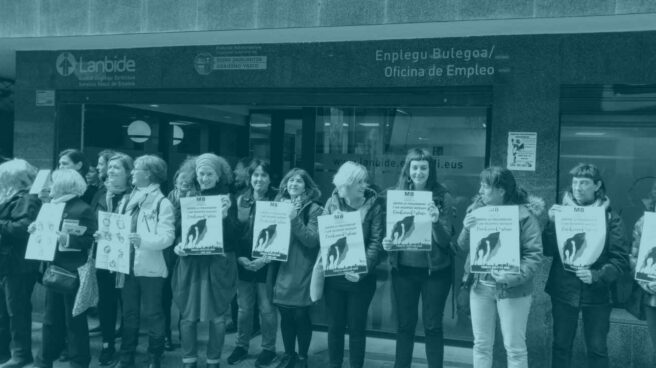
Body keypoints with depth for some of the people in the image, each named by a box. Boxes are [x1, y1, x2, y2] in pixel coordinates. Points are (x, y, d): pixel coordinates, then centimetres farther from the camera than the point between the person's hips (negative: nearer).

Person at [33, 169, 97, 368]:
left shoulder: (84, 210, -12)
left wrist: (68, 240, -30)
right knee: (51, 318, 16)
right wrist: (37, 229, 0)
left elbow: (90, 240, -17)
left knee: (74, 320, 2)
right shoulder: (53, 206, 12)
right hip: (53, 270, 8)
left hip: (73, 272, -8)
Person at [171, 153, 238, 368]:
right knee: (188, 315, 5)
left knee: (217, 316, 5)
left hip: (219, 262, -2)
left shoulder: (227, 197, -1)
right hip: (192, 262, 2)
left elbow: (234, 233, -9)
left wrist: (225, 214, -27)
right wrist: (178, 245, -10)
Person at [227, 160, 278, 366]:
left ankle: (268, 348, 19)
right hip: (244, 263, 3)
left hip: (267, 264, -3)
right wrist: (240, 257, -5)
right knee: (244, 308, 10)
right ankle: (241, 345, 26)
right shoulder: (240, 201, 7)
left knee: (267, 308, 4)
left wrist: (266, 258, -15)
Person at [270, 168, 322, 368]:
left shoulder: (314, 209, -4)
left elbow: (312, 240, -14)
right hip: (282, 268, 4)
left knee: (300, 315, -1)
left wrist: (295, 218, -21)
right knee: (285, 314, 8)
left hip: (302, 271, -4)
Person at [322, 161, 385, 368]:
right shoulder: (332, 202, 2)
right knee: (335, 325, 13)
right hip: (334, 275, 3)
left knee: (357, 327, 7)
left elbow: (377, 241, -11)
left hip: (361, 277, -3)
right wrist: (326, 263, -10)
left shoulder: (375, 204, -7)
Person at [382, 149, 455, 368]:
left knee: (432, 325, 6)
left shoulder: (443, 197, -7)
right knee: (404, 324, 12)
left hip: (435, 270, -2)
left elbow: (445, 240, -11)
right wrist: (386, 242, -14)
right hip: (403, 269, 3)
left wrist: (436, 222, -30)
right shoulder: (396, 195, 1)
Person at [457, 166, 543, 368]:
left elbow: (535, 254, -15)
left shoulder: (525, 214, -13)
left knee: (515, 348, 6)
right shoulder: (478, 209, 2)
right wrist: (467, 230, -16)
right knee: (481, 345, 15)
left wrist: (515, 276, -26)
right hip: (480, 286, 5)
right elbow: (464, 247, 4)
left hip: (512, 290, -5)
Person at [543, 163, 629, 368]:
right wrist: (552, 223, -18)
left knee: (597, 349, 6)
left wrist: (597, 276, -21)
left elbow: (621, 259, -6)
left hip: (596, 294, -1)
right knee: (561, 345, 10)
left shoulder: (610, 217, -2)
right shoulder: (561, 211, 1)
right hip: (563, 291, 1)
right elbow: (548, 251, -4)